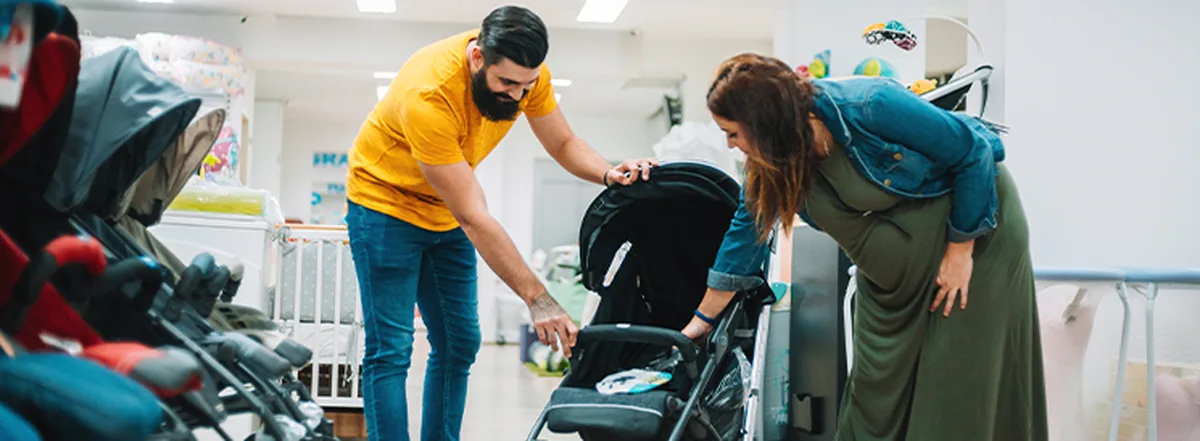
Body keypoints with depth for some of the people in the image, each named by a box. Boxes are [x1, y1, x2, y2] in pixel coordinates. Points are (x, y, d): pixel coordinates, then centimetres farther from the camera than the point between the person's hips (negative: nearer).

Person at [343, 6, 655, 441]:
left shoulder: (526, 73, -17)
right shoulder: (428, 94, -35)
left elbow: (564, 144, -2)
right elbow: (474, 217, -35)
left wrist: (609, 173, -25)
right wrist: (537, 298, -36)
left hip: (447, 213, 7)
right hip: (386, 203, -6)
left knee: (459, 344, 4)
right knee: (390, 351, -11)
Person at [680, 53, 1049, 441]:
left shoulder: (870, 106, -32)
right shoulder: (772, 161, -12)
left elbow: (974, 150, -23)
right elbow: (747, 230, 2)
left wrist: (961, 248, -18)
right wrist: (704, 318, 8)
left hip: (976, 222, -6)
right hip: (895, 258, 6)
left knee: (963, 375, -3)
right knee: (880, 380, 3)